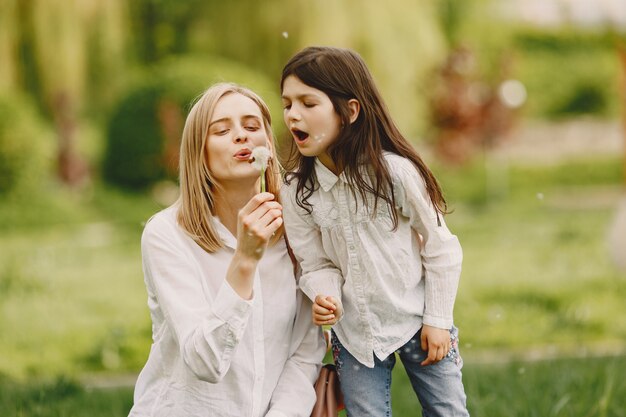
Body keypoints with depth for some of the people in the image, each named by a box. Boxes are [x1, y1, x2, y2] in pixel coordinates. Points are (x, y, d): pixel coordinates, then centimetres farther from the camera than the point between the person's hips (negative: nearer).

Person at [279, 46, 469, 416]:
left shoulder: (395, 170, -18)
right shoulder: (297, 190, -9)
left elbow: (440, 248, -9)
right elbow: (317, 264, -2)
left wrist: (438, 319, -7)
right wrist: (325, 297, -24)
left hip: (417, 322, -2)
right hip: (355, 333, 2)